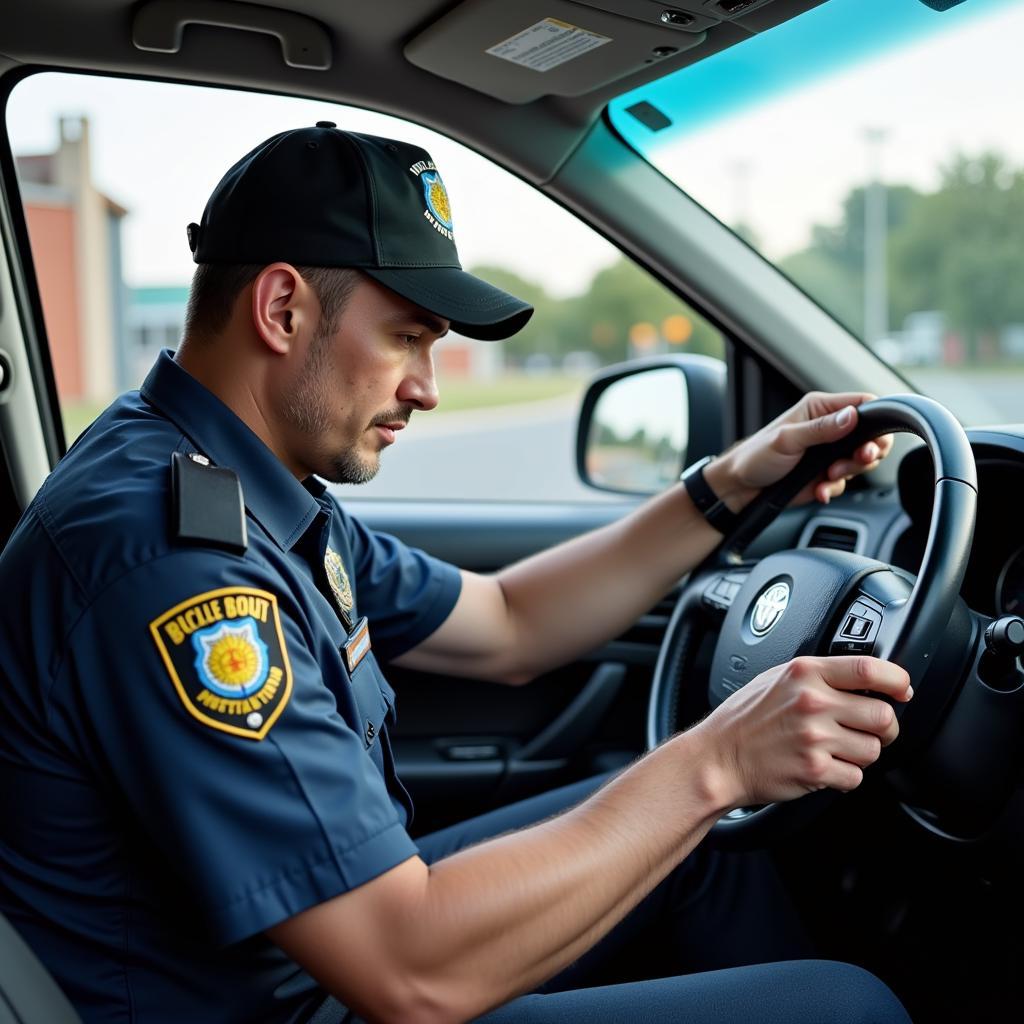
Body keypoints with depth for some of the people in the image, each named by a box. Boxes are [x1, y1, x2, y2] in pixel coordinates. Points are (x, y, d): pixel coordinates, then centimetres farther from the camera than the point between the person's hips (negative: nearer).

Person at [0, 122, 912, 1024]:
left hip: (343, 928, 10)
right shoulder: (163, 551, -29)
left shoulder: (255, 491, 3)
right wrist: (712, 764, -25)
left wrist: (727, 489, 6)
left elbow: (502, 630, 13)